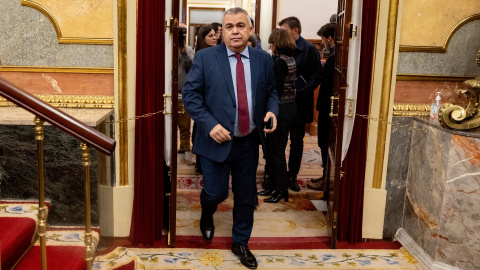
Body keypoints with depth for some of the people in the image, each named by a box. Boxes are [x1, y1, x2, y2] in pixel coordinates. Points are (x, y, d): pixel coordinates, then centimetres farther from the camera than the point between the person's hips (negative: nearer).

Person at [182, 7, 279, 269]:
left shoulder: (263, 59, 4)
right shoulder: (205, 57, -5)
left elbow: (271, 91, 14)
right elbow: (190, 94, -7)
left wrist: (272, 110, -8)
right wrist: (210, 124, -18)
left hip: (249, 142, 3)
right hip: (217, 140, -3)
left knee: (246, 195, 12)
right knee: (216, 193, 5)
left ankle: (240, 243, 34)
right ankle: (207, 217, 43)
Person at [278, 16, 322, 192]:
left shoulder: (309, 49, -7)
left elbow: (316, 76, -10)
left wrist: (300, 93, -17)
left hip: (298, 105, -4)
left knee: (296, 141, 8)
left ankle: (292, 175, 21)